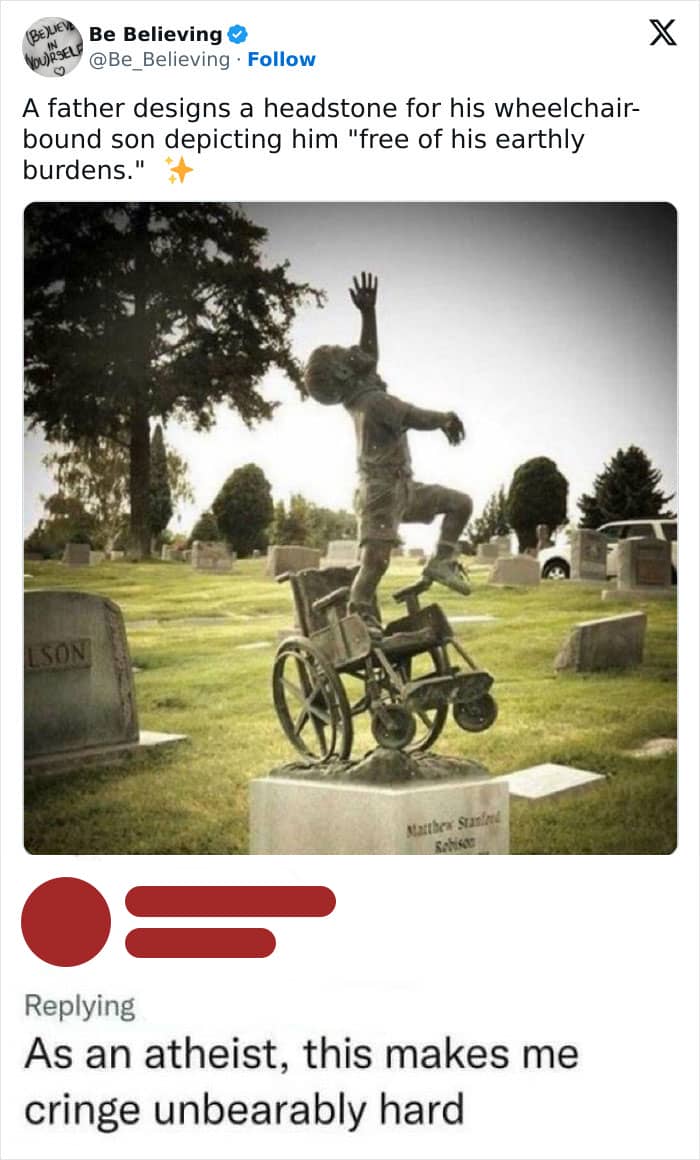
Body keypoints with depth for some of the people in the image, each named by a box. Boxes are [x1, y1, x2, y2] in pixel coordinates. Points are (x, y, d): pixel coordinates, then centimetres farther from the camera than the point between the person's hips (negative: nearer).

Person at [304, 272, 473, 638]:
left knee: (460, 503, 10)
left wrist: (368, 313, 14)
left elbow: (368, 354, 21)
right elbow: (416, 417, -23)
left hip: (400, 487, 10)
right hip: (382, 490, -10)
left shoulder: (359, 394, 7)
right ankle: (357, 615, -5)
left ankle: (440, 562, 4)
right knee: (375, 559, -12)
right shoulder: (375, 401, -21)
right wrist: (447, 417, -4)